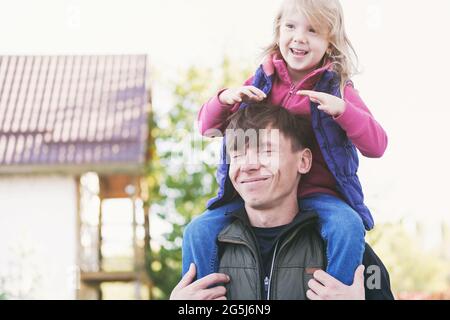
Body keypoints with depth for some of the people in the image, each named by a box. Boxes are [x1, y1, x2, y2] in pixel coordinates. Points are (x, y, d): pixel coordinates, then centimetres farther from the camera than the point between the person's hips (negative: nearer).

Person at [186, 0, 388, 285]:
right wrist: (225, 99, -12)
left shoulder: (337, 89, 2)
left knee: (348, 227, -32)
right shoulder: (262, 82, 8)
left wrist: (341, 109, -23)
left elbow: (376, 145, -6)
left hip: (318, 194, -2)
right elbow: (208, 127, 10)